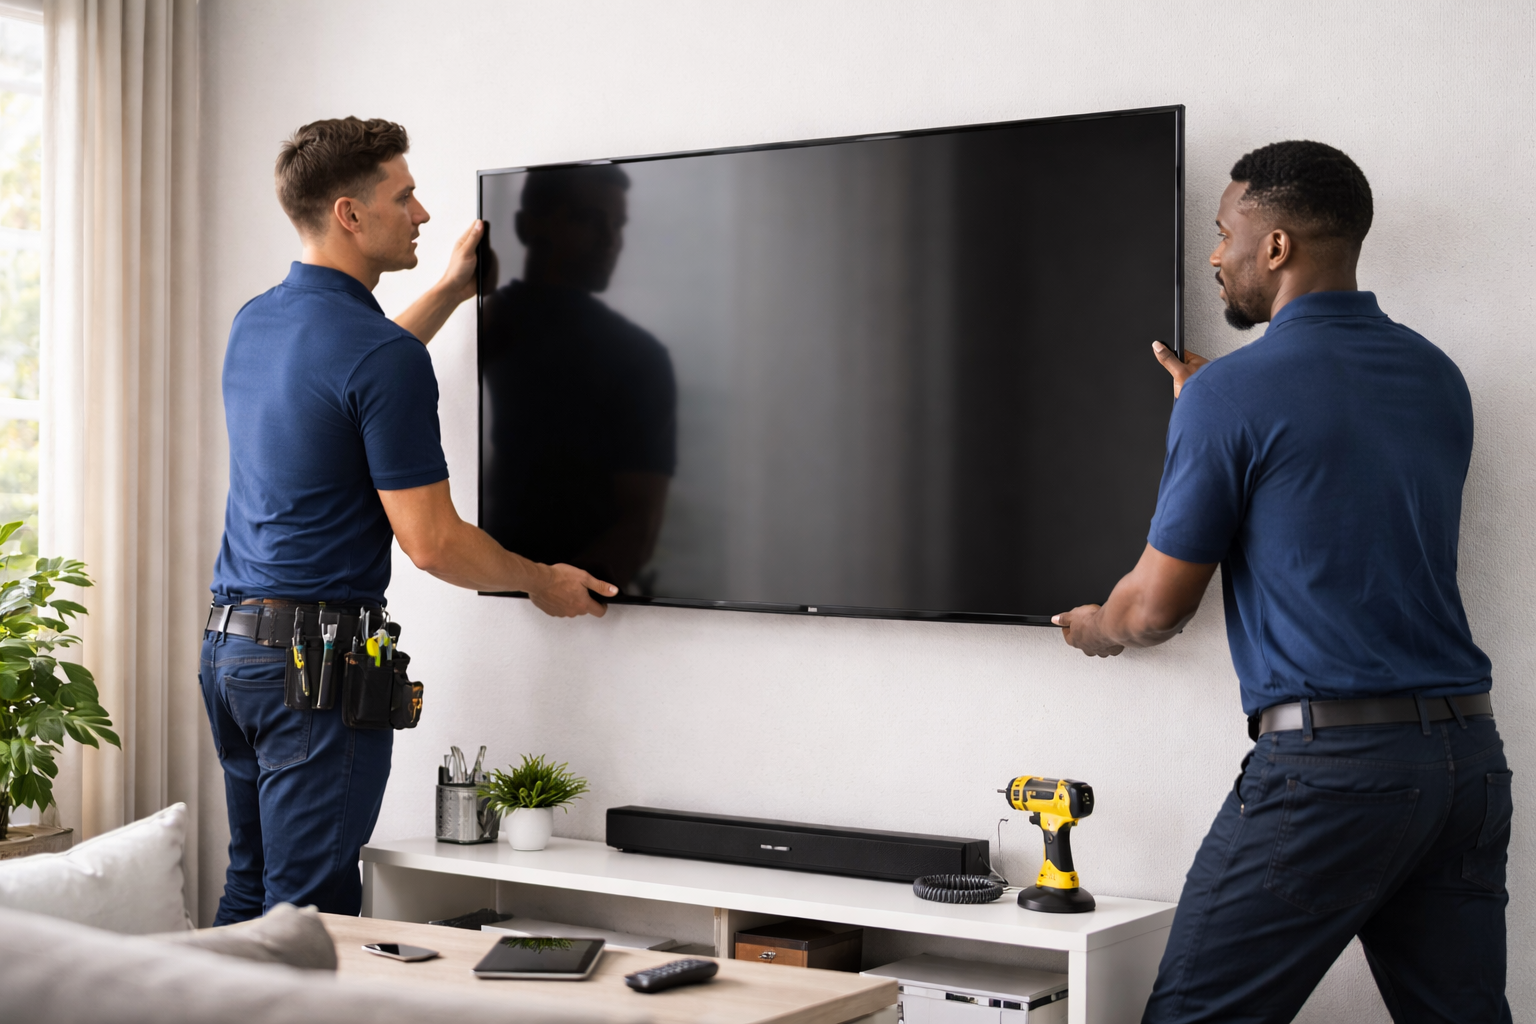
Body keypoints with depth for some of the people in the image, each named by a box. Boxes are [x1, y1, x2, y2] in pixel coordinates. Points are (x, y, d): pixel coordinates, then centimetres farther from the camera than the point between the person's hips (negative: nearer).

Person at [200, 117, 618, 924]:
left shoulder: (254, 322, 10)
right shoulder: (385, 356, -17)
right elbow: (431, 542, -16)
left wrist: (450, 292, 34)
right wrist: (543, 582, 0)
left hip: (227, 639, 9)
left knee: (250, 888, 18)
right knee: (307, 913, -2)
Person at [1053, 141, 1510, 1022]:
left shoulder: (1232, 395, -9)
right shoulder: (1438, 378, 12)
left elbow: (1157, 608, -4)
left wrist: (1095, 629, 19)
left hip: (1326, 760, -7)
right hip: (1468, 752, 7)